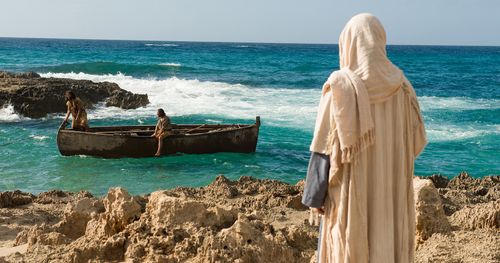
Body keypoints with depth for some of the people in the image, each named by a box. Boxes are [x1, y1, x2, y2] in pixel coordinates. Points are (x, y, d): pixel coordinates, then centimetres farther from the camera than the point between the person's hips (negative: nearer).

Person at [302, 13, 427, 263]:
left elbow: (324, 148, -12)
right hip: (391, 192, 4)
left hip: (351, 191, -3)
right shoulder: (400, 87, -1)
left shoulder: (340, 87, -12)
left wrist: (314, 195, -5)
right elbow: (417, 141, 5)